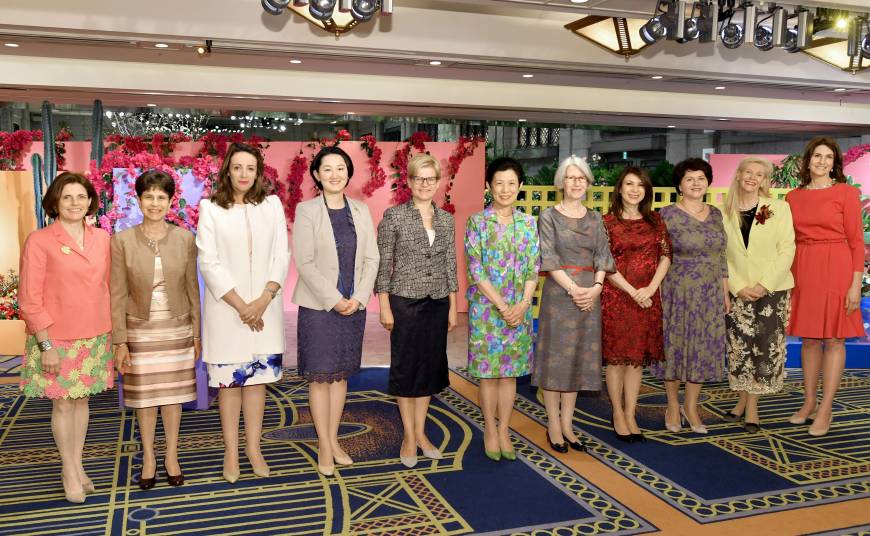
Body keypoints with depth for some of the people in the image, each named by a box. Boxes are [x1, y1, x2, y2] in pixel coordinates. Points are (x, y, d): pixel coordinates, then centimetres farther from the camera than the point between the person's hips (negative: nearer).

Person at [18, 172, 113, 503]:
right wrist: (46, 344, -12)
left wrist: (112, 333, 6)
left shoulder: (102, 238, 4)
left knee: (82, 399, 13)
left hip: (94, 337, 4)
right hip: (56, 339, -3)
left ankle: (77, 464, 28)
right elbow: (30, 299, -9)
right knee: (63, 402, 6)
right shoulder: (39, 241, -9)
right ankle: (69, 470, 22)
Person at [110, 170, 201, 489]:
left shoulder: (185, 239, -2)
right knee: (144, 395, 9)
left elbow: (193, 289, 2)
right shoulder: (122, 241, -6)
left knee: (173, 393, 10)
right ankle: (148, 458, 26)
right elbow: (117, 295, -4)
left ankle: (171, 456, 25)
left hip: (176, 329, 1)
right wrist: (120, 342, -7)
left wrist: (197, 334, 2)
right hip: (140, 330, -1)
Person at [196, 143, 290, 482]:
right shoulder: (211, 208, -2)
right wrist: (241, 305, -11)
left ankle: (253, 447, 21)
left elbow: (281, 256, 1)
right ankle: (231, 451, 18)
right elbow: (209, 262, -7)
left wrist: (263, 300, -10)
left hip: (264, 306, 2)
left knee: (257, 376, 8)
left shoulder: (271, 204, 4)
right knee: (229, 378, 5)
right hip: (226, 308, -2)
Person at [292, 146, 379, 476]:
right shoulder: (306, 211, -5)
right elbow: (304, 263, -10)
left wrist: (358, 298, -7)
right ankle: (323, 446, 13)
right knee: (320, 376, 2)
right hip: (318, 306, -4)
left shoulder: (361, 211, 6)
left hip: (354, 305, 4)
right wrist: (334, 300, -14)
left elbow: (371, 258, 5)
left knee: (341, 374, 12)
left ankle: (334, 440, 23)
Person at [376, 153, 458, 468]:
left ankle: (421, 432, 24)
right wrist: (384, 307, -10)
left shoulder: (446, 219, 7)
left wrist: (453, 307, 8)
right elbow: (382, 263, -6)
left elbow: (450, 264, 10)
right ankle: (409, 437, 17)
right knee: (406, 366, 4)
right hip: (405, 301, -4)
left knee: (431, 365, 10)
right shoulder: (394, 216, -6)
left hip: (437, 303, 5)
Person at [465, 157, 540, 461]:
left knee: (510, 371, 9)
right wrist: (501, 305, -15)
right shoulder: (477, 222, -5)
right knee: (488, 371, 5)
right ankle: (490, 431, 21)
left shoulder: (528, 223, 5)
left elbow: (533, 269, 3)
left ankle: (504, 431, 22)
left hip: (519, 308, 3)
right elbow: (476, 270, -10)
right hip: (486, 307, -3)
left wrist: (522, 304, -10)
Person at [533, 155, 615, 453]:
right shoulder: (549, 216, -1)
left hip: (589, 293, 4)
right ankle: (553, 425, 10)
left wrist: (596, 287, -9)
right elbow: (549, 258, -9)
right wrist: (573, 288, -17)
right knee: (556, 356, 0)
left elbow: (602, 256, 7)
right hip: (559, 292, -4)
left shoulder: (595, 218, 12)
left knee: (580, 357, 7)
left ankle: (567, 423, 17)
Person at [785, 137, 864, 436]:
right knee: (808, 338, 10)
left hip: (835, 269, -3)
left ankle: (826, 410, 7)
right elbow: (788, 241, 10)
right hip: (802, 271, 4)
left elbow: (856, 240, -4)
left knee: (834, 339, 0)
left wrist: (856, 283, -10)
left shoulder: (846, 193, -1)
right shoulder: (793, 197, 9)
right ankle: (809, 403, 20)